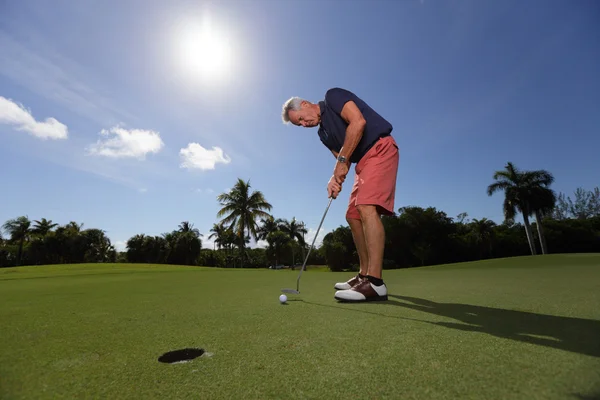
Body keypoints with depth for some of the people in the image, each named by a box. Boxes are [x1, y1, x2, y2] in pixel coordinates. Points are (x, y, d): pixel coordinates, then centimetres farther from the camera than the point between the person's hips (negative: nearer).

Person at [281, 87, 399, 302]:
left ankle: (375, 283, -26)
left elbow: (358, 122, -18)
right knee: (353, 216, 5)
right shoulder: (323, 133, 19)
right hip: (363, 161, 10)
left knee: (366, 207, -24)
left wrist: (342, 160, -16)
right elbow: (341, 158, 13)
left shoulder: (333, 96, -2)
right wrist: (335, 178, -8)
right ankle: (364, 275, 12)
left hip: (380, 149, -9)